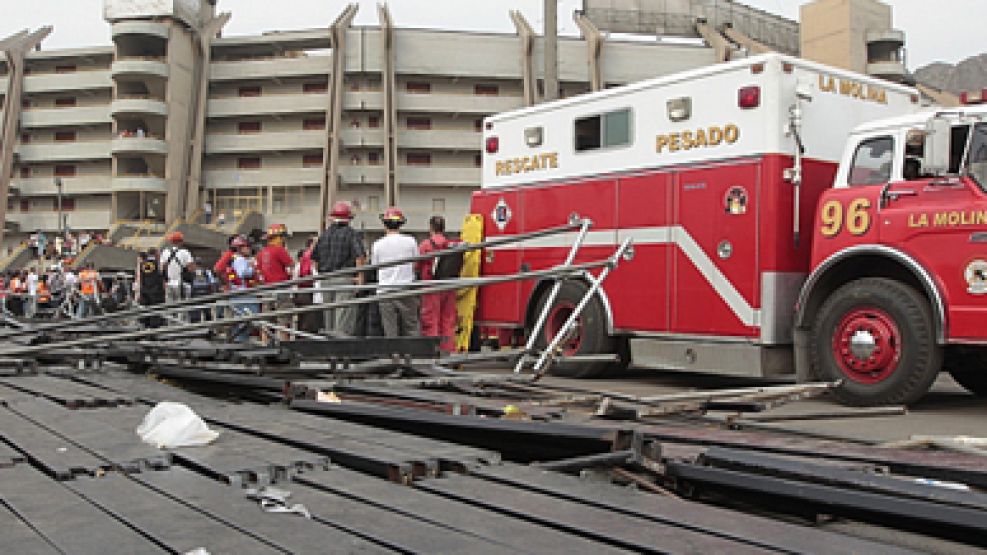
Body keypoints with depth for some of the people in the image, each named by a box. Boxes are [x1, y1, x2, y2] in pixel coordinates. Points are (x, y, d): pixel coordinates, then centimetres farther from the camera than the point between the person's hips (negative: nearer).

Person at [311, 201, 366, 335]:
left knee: (329, 316, 14)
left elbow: (314, 258, 15)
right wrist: (360, 276, -11)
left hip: (325, 280, 5)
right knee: (345, 316, -6)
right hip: (345, 279, -5)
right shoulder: (353, 234, -4)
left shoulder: (324, 234, 13)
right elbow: (359, 256, -16)